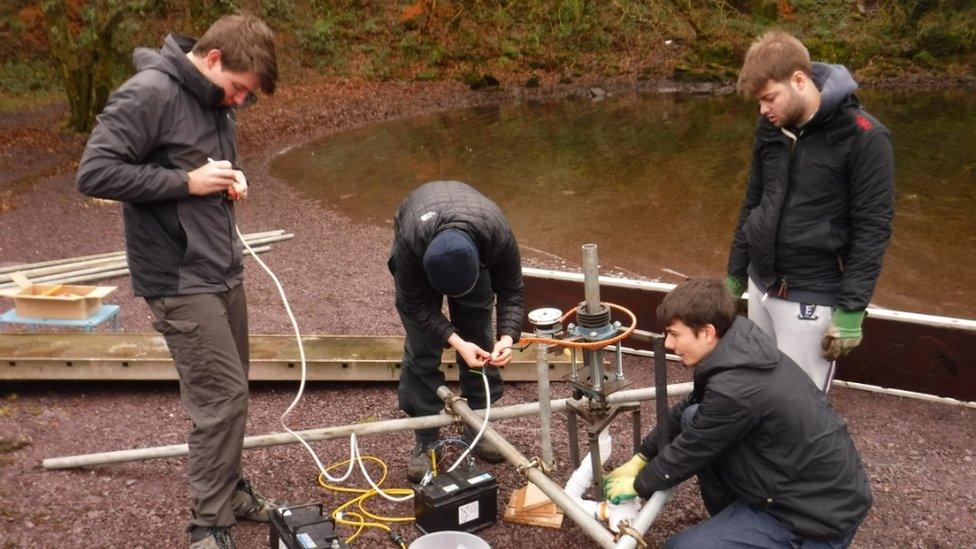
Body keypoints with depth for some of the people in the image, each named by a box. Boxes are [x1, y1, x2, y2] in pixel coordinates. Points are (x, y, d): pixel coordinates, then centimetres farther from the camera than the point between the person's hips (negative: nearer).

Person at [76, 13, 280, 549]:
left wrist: (231, 178, 1)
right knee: (223, 396, -7)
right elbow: (94, 172, -20)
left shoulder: (214, 102, 9)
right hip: (179, 280, -8)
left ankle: (229, 489, 34)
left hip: (223, 271, 8)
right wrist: (187, 182, -20)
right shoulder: (148, 93, -16)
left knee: (227, 390, 16)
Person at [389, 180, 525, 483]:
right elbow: (416, 304, -29)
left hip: (475, 254, 2)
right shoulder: (410, 241, -44)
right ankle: (426, 442, 3)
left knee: (479, 339, 0)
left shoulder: (498, 234, -40)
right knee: (421, 350, -8)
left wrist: (507, 337, -41)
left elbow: (511, 292, -24)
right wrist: (456, 341, -40)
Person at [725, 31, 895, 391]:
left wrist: (851, 311, -16)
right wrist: (735, 273, 17)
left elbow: (872, 229, -14)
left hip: (812, 299, -6)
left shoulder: (863, 138, -15)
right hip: (761, 286, 6)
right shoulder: (770, 128, 3)